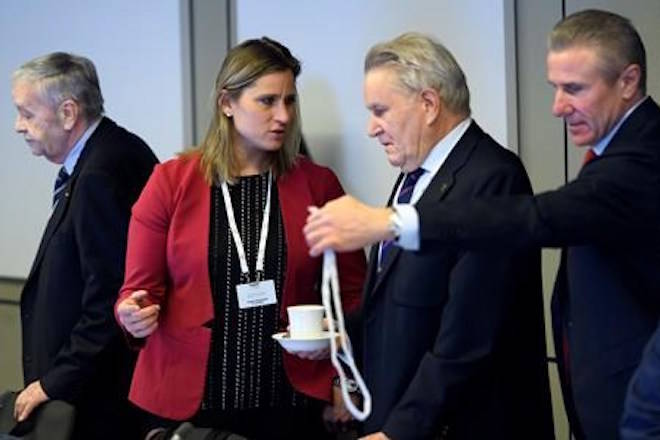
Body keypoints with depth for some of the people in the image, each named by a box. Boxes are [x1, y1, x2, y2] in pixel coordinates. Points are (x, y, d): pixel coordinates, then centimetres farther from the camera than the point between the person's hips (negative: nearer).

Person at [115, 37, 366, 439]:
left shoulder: (319, 184, 1)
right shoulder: (170, 183, -3)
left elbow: (352, 291, 8)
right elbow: (138, 289, 1)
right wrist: (135, 315, -19)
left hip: (289, 399, 1)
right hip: (184, 400, -1)